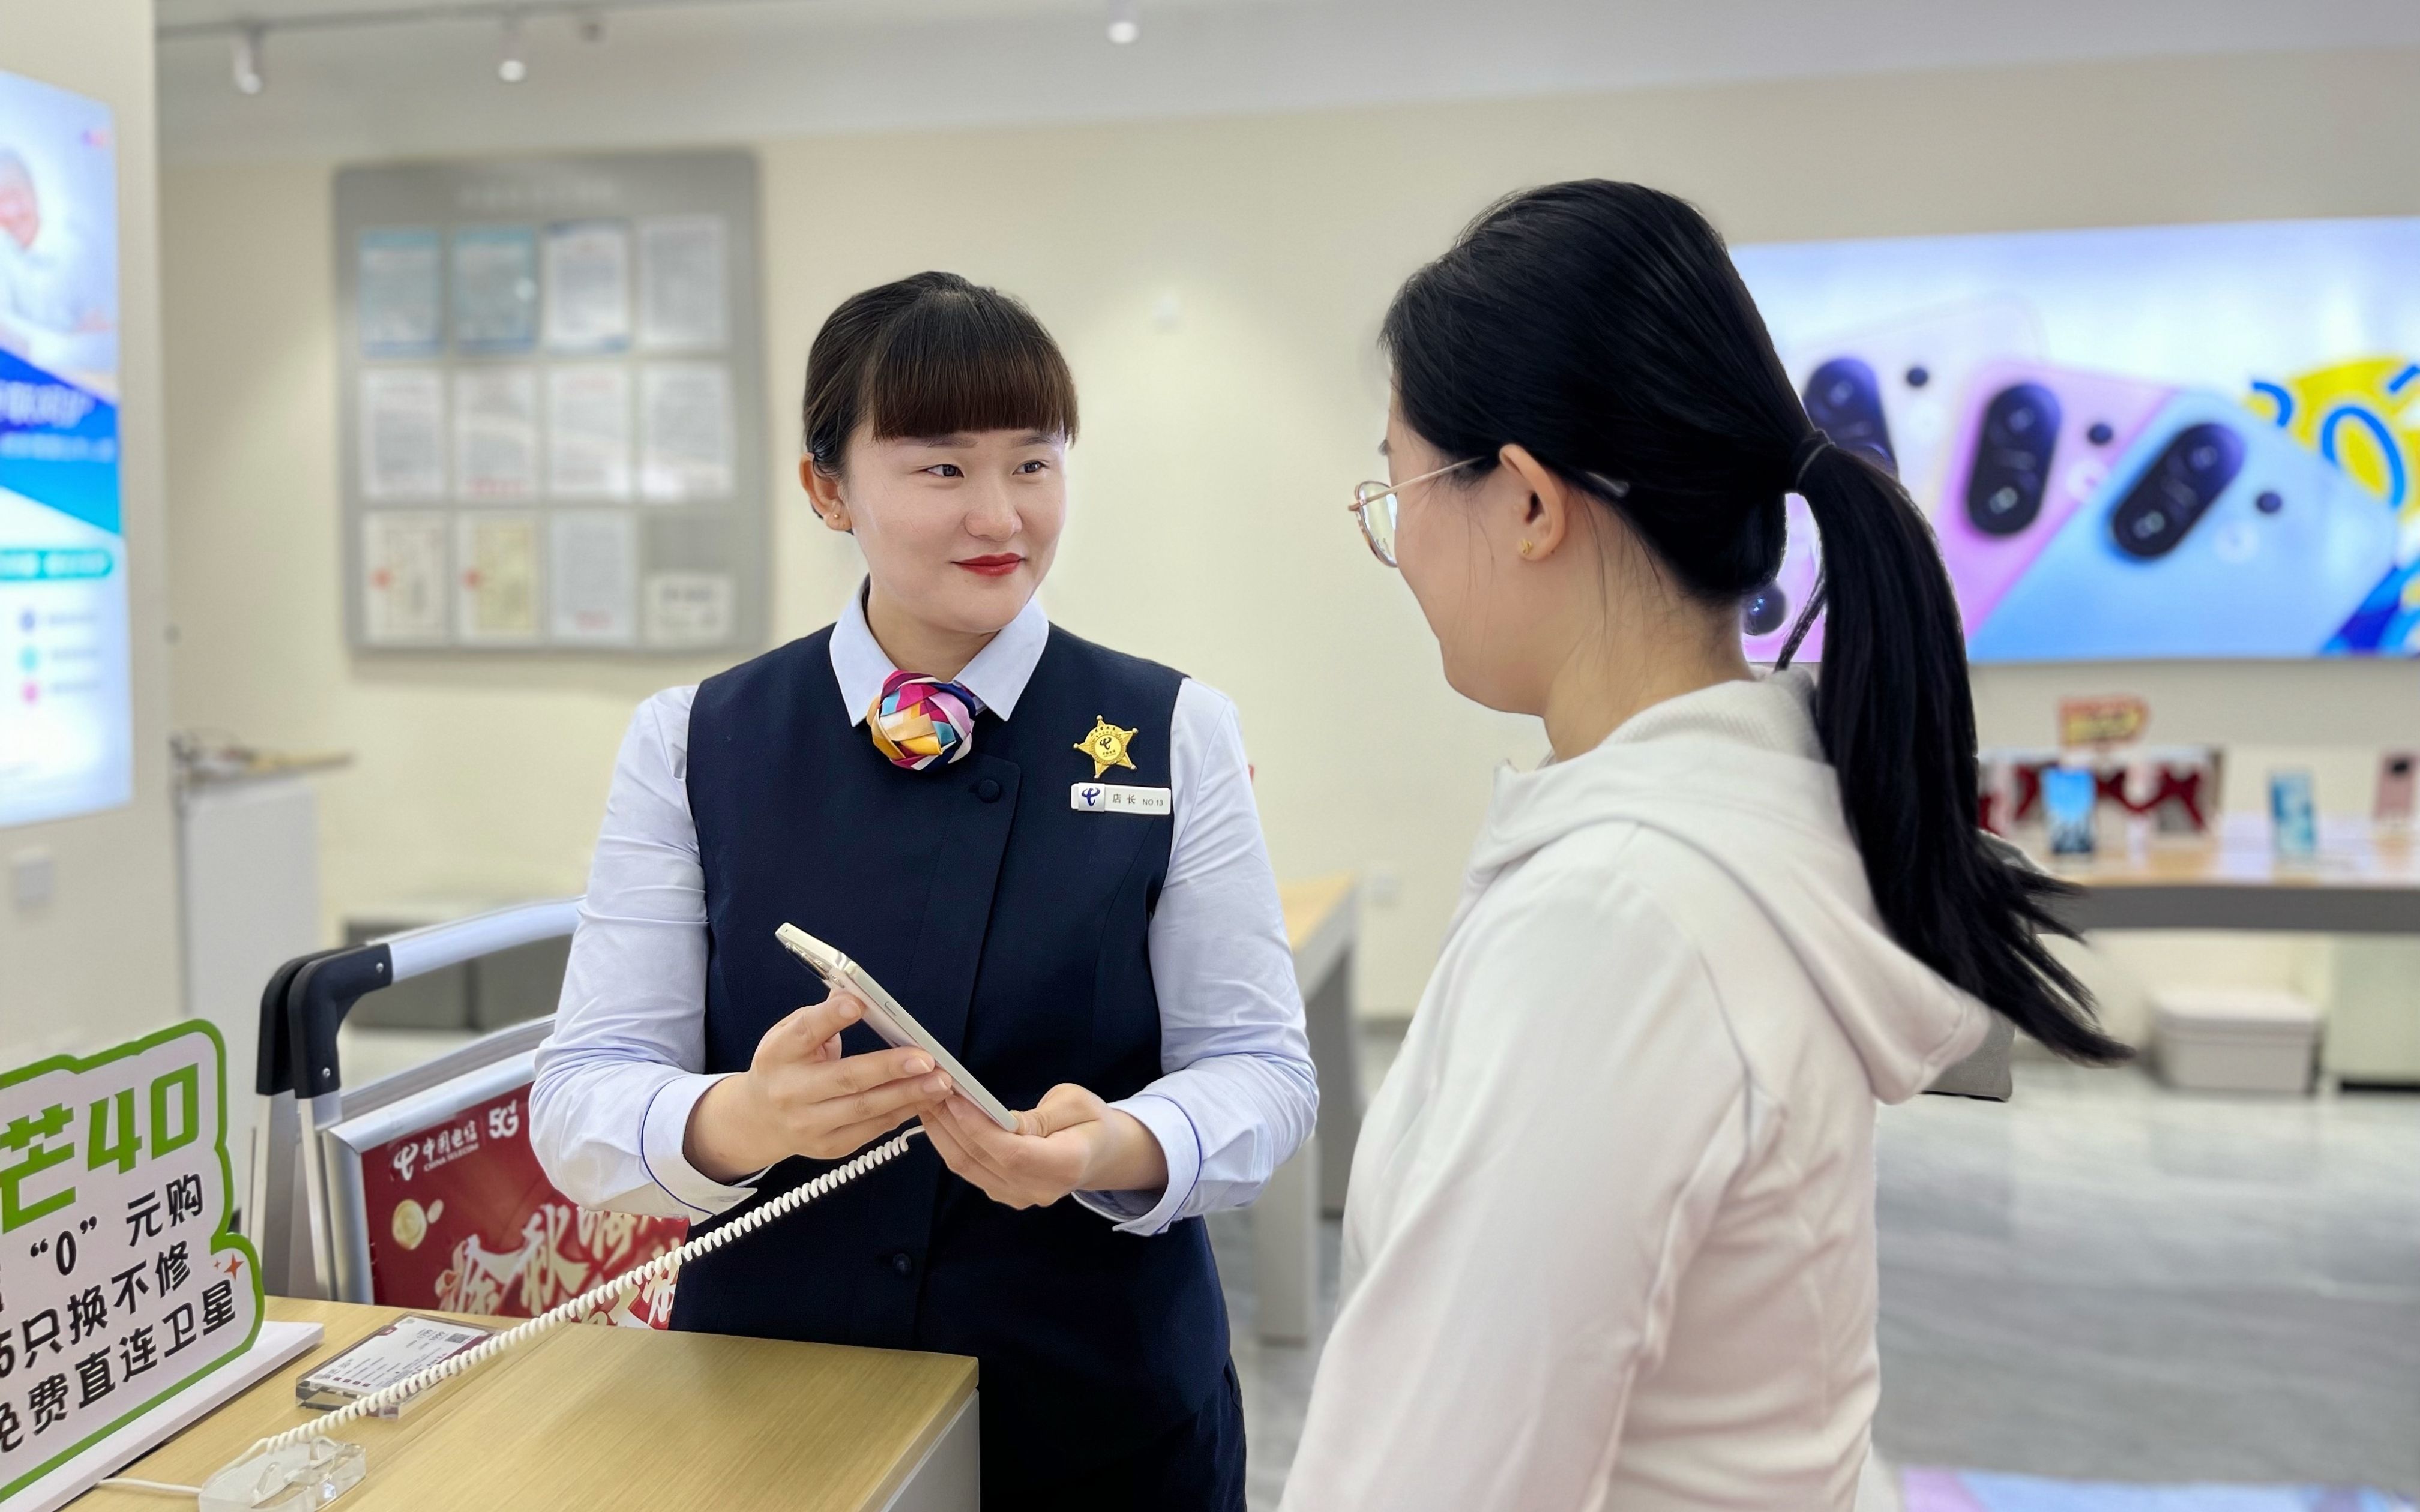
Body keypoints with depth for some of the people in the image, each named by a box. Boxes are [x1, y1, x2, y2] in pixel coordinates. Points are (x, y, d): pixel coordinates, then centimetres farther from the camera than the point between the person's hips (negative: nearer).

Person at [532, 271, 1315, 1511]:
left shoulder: (1173, 734, -4)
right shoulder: (691, 746, -3)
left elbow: (1257, 1065, -6)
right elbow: (579, 1100, -7)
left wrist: (1113, 1147, -27)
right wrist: (743, 1120, -28)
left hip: (1108, 1410, 0)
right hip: (768, 1408, 1)